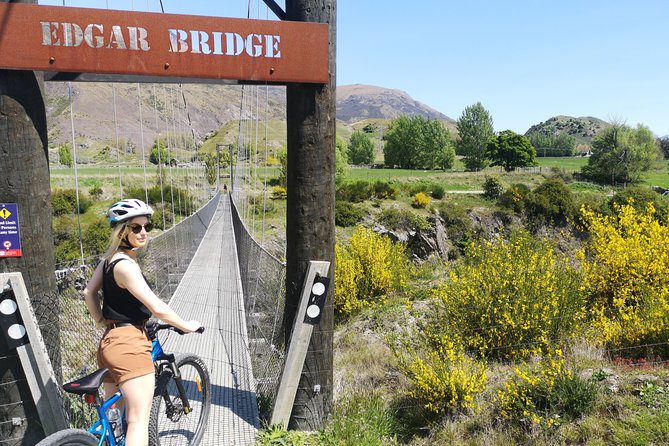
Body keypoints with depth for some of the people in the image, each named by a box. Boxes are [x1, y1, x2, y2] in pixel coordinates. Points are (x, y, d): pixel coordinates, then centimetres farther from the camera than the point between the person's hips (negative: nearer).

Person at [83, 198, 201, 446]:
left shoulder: (108, 259, 9)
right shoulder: (125, 265, -19)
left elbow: (88, 292, 17)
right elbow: (156, 307, -21)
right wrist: (187, 326, -9)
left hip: (110, 342, 10)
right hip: (129, 344, -10)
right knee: (139, 421, -5)